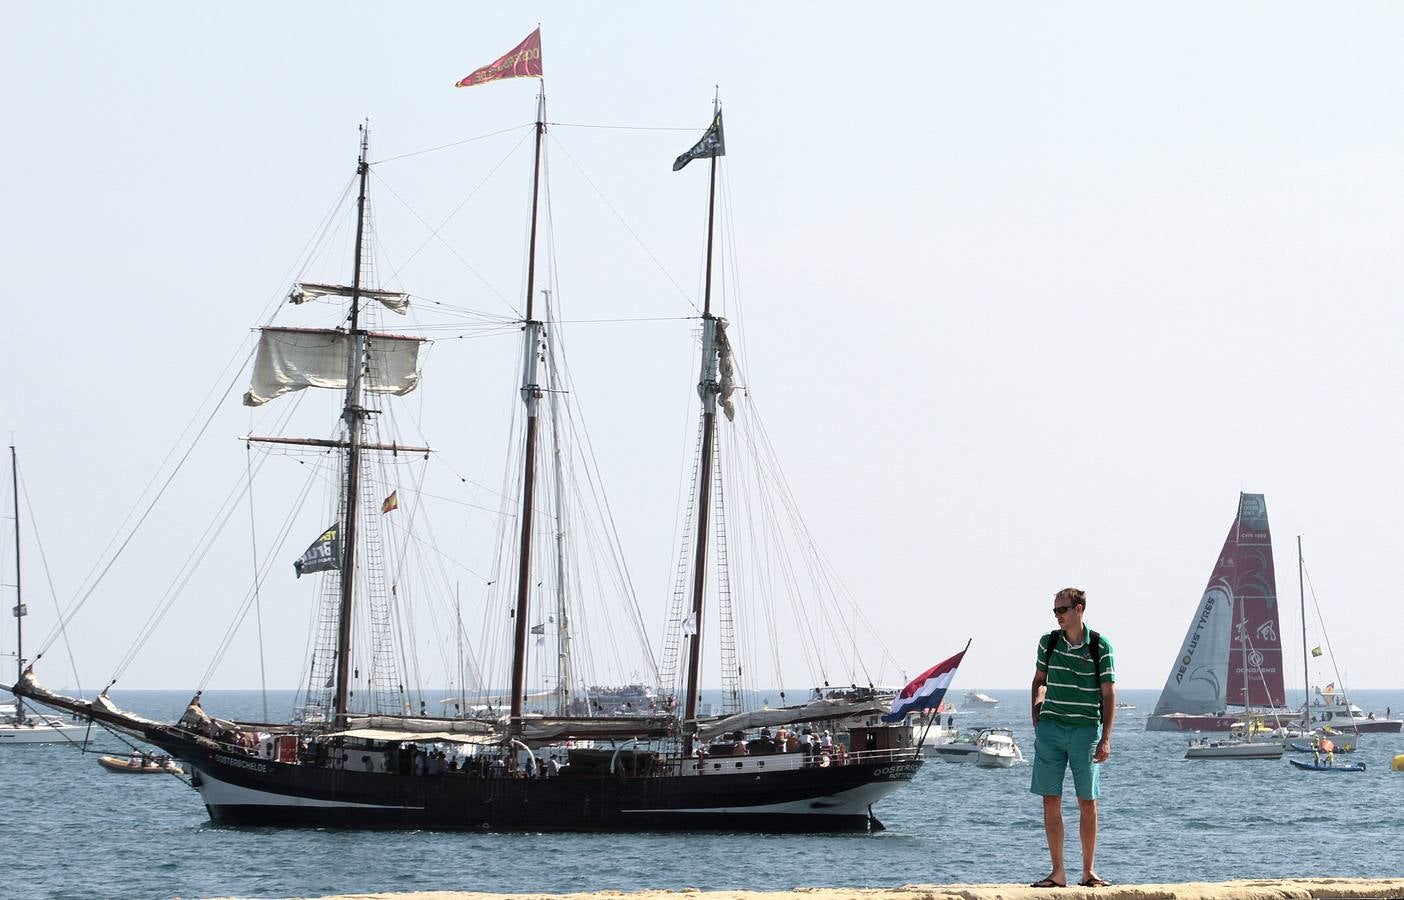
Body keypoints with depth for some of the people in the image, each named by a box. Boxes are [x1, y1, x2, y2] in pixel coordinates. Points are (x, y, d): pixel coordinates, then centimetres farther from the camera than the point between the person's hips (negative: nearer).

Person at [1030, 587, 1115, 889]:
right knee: (1051, 801, 0)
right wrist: (1036, 717, 11)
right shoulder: (1048, 642, 7)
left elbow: (1109, 694, -2)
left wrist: (1106, 738, -8)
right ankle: (1058, 872, 5)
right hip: (1050, 729, 3)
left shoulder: (1100, 646, -3)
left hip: (1085, 729, -3)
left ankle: (1088, 872, 11)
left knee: (1087, 802, 1)